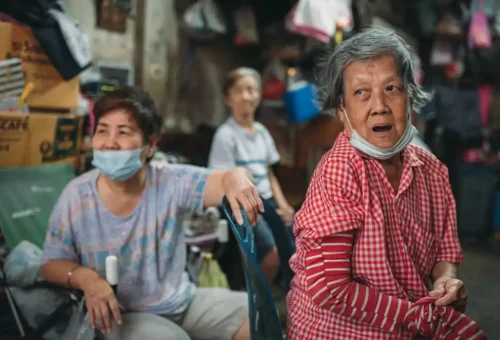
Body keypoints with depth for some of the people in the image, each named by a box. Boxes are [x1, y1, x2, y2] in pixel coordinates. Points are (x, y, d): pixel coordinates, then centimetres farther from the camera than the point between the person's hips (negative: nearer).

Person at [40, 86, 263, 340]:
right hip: (122, 316, -2)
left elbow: (219, 182, -25)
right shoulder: (77, 196, -10)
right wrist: (84, 277, -24)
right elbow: (52, 263, -3)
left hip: (184, 302, 3)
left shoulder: (171, 183, -9)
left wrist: (236, 176, -50)